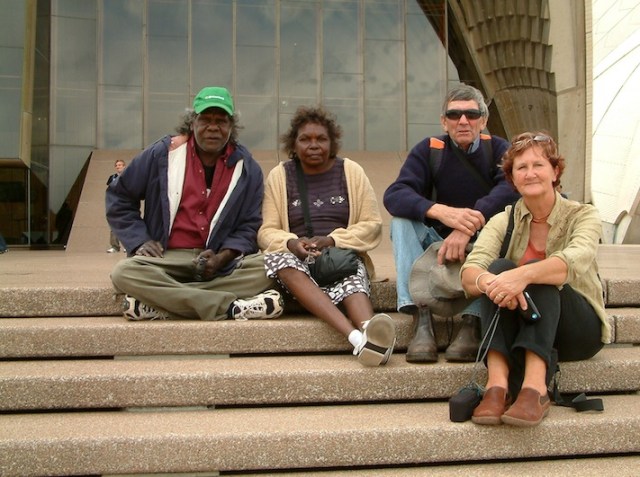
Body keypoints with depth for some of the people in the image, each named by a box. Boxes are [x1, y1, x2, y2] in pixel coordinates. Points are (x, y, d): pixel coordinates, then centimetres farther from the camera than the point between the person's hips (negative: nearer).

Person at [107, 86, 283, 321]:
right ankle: (230, 308, -38)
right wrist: (140, 240, 0)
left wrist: (222, 257, -12)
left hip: (220, 261, 1)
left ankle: (159, 305, -32)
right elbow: (119, 197, 13)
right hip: (166, 258, -1)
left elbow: (250, 226, 6)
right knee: (124, 272, -31)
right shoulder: (163, 153, 3)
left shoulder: (246, 167, 6)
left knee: (266, 269, -28)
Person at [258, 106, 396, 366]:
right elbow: (267, 231, 5)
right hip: (297, 259, 0)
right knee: (276, 257, -35)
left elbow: (372, 225, 4)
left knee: (352, 280, -34)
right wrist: (291, 243, -18)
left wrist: (332, 240, -12)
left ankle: (369, 330, -67)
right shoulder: (279, 175, 11)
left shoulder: (350, 171, 11)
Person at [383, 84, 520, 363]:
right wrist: (441, 211, -36)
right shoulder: (429, 150, 1)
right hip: (437, 244, 1)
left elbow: (511, 188, -22)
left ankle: (471, 323, -34)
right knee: (401, 218, -22)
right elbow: (394, 195, -17)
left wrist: (468, 227, -38)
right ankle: (421, 319, -35)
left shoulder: (497, 149, 0)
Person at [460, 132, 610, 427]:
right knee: (500, 266, -26)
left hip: (580, 331, -2)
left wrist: (524, 274, -47)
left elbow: (577, 260, -29)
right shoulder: (503, 221, 1)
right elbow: (469, 273, -18)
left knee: (538, 272, -29)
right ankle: (497, 383, -41)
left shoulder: (583, 216, -5)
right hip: (519, 327, 2)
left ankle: (535, 387, -45)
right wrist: (488, 281, -42)